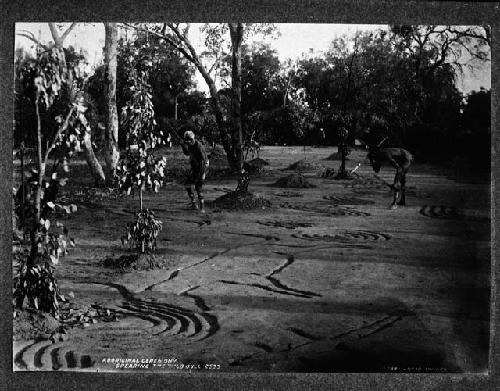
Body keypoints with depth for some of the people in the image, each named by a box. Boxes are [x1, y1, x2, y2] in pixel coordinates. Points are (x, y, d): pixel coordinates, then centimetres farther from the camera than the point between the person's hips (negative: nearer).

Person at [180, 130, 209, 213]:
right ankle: (193, 203, 19)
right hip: (194, 167, 9)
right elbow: (187, 153, 18)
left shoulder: (199, 146, -26)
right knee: (187, 184, 7)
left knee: (198, 186, -15)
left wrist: (203, 173, -33)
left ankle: (202, 207, -8)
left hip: (202, 167, -9)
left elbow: (203, 160, -29)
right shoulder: (190, 145, -1)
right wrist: (183, 146, -1)